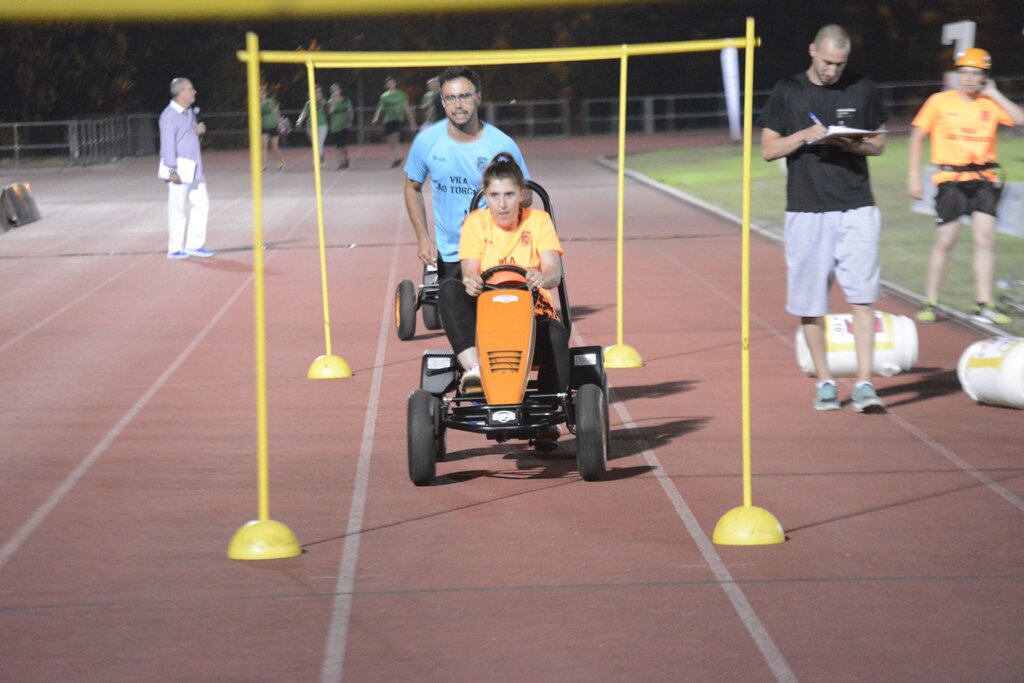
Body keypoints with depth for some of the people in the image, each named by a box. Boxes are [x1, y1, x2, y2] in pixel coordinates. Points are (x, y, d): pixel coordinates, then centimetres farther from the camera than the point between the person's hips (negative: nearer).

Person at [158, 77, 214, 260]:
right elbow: (168, 144, -17)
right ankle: (175, 248, 7)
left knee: (201, 204, 9)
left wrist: (198, 131, 3)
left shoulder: (189, 113, 13)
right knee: (178, 209, -2)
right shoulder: (169, 116, -14)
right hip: (179, 169, -9)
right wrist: (173, 170, -21)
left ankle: (194, 244, 18)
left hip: (194, 168, 9)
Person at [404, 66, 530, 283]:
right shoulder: (426, 141, -4)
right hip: (448, 256, 2)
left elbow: (525, 196, 1)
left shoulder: (502, 145, -9)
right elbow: (413, 188, 10)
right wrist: (423, 238, 1)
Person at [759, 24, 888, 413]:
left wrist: (851, 144, -9)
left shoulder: (862, 90, 7)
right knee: (810, 302, 3)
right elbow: (768, 149, 4)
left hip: (856, 209, 0)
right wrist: (805, 136, -14)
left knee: (862, 296, -9)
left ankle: (864, 384, -10)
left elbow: (878, 144, 13)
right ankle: (825, 382, 16)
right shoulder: (787, 93, 4)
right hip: (806, 210, 0)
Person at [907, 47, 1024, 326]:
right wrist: (914, 175, -1)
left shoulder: (990, 104, 4)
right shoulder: (941, 101, 0)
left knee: (985, 238, -6)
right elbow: (917, 136, 4)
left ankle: (983, 306, -1)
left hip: (983, 179, 2)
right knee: (945, 242, -1)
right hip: (951, 179, -2)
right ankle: (930, 303, 11)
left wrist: (994, 94, -7)